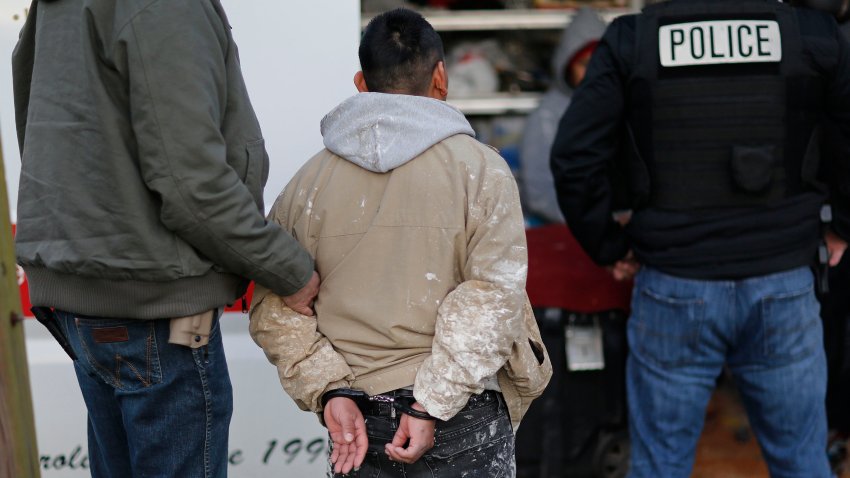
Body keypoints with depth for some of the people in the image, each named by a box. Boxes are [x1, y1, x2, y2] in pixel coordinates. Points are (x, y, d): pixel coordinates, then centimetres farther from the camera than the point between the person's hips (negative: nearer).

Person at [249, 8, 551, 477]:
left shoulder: (309, 181, 4)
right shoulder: (481, 170, -5)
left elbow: (274, 308, 0)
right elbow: (493, 298, -14)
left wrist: (328, 390, -5)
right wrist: (432, 405, -15)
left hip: (357, 420, 3)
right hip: (465, 422, -3)